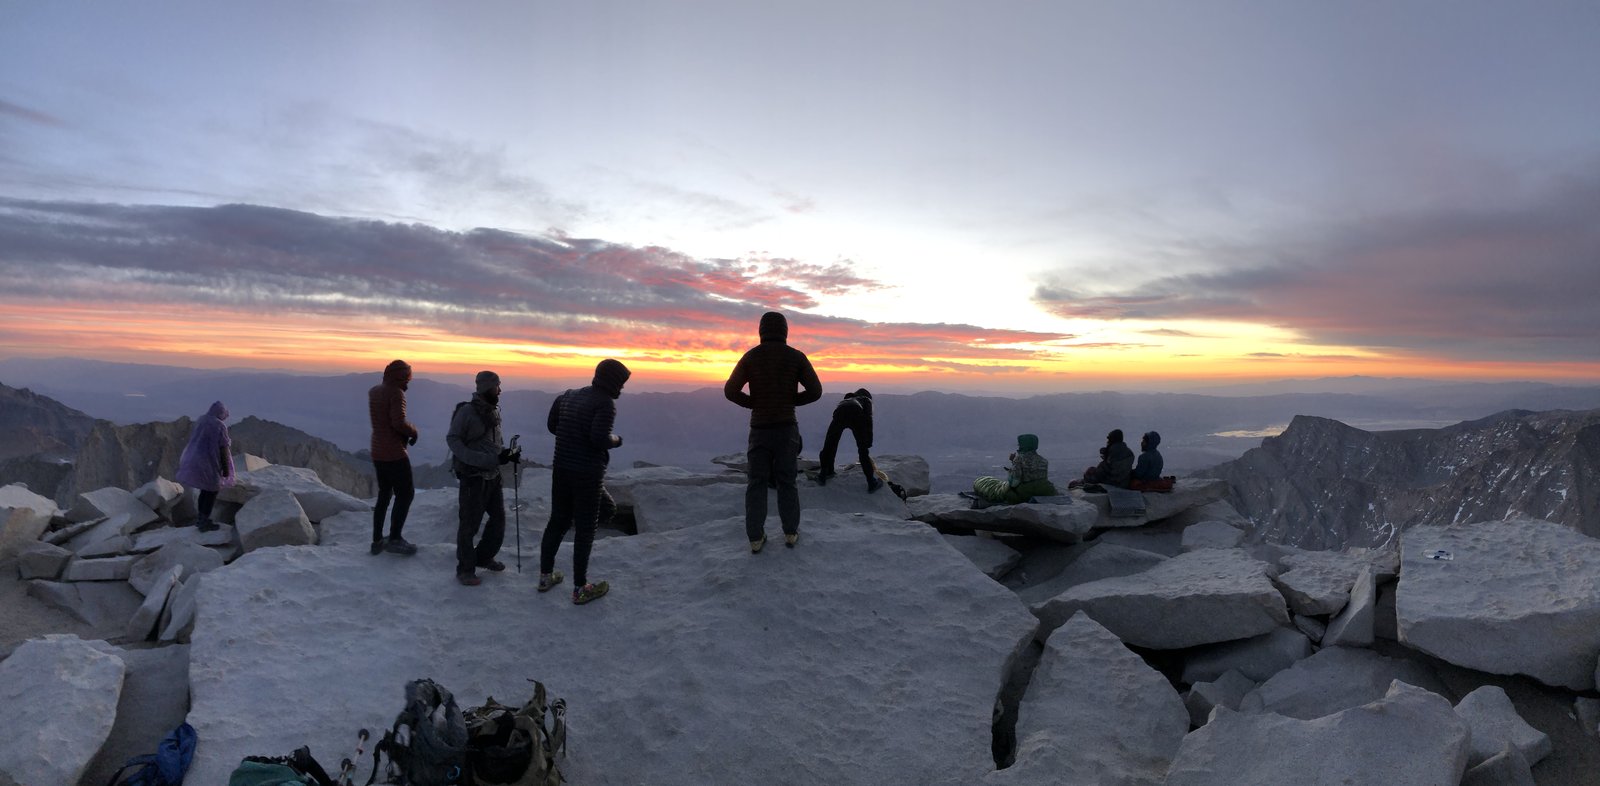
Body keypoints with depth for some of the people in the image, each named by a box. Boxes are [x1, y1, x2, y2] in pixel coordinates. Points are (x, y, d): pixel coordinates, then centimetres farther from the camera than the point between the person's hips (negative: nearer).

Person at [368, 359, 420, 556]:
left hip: (377, 452, 8)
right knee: (406, 494, 1)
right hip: (395, 453, -8)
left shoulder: (374, 391, 10)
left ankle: (377, 540, 19)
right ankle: (395, 539, -2)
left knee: (384, 494, 16)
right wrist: (413, 431, -8)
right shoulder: (396, 393, -15)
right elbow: (399, 422, -25)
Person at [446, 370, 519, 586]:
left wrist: (509, 455, -3)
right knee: (470, 524, 2)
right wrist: (479, 460, -25)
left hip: (493, 475, 7)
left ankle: (484, 557, 33)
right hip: (473, 476, -7)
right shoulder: (467, 411, -14)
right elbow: (453, 440, -15)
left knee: (499, 519, 14)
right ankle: (465, 569, 15)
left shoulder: (493, 411, 8)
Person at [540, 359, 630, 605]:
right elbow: (600, 438, -25)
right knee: (585, 529, 3)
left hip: (561, 469, 7)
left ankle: (545, 576, 28)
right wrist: (616, 440, -5)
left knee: (557, 521, 19)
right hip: (588, 474, -7)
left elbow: (552, 425, 17)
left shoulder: (568, 396, 9)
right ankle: (580, 589, 11)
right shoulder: (606, 402, -14)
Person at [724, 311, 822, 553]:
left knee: (757, 483, 8)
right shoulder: (796, 356, -2)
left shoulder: (751, 356, -2)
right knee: (786, 481, 12)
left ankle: (756, 538, 7)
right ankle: (790, 533, 17)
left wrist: (755, 403, 9)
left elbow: (731, 391, -8)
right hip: (787, 428, 0)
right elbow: (815, 391, -6)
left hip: (760, 429, 0)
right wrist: (790, 401, 10)